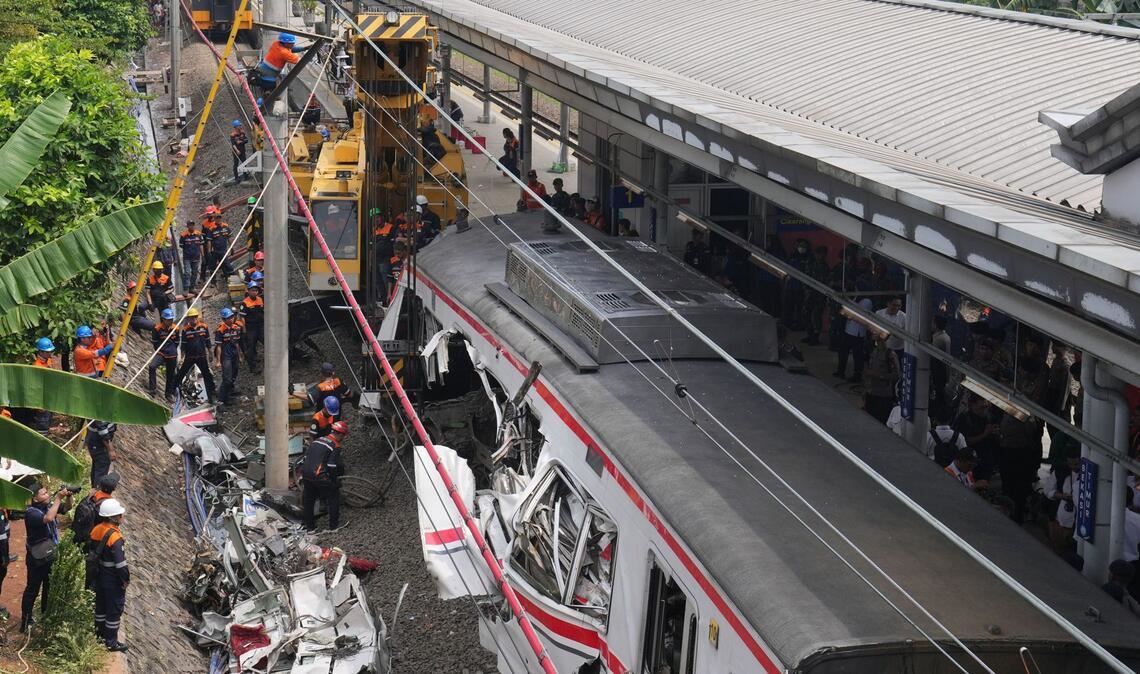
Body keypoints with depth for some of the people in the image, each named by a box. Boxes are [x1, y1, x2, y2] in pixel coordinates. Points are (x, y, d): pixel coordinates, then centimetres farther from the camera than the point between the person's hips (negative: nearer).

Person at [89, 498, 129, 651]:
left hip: (99, 575, 8)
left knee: (101, 605, 23)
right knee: (115, 609, 4)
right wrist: (126, 579, -12)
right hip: (113, 580, -8)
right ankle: (111, 641, 12)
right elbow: (120, 563, -25)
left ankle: (100, 633, 37)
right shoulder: (114, 537, -27)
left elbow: (91, 549, 9)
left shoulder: (97, 530, -3)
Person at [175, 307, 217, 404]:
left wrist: (209, 354, 11)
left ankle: (211, 398, 10)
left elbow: (207, 342, 7)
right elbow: (183, 345, -2)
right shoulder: (185, 329, -7)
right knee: (180, 375, 4)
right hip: (189, 357, -1)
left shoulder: (204, 327, -4)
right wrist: (182, 357, -3)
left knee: (208, 376, 3)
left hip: (202, 356, 1)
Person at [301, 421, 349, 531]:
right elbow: (332, 467, -13)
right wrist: (335, 480, 2)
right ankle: (333, 524, 16)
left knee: (308, 499, 22)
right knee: (334, 496, 13)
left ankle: (309, 525, 31)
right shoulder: (335, 446, -7)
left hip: (306, 475, 7)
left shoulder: (317, 440, 16)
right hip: (319, 477, -7)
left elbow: (306, 457, 18)